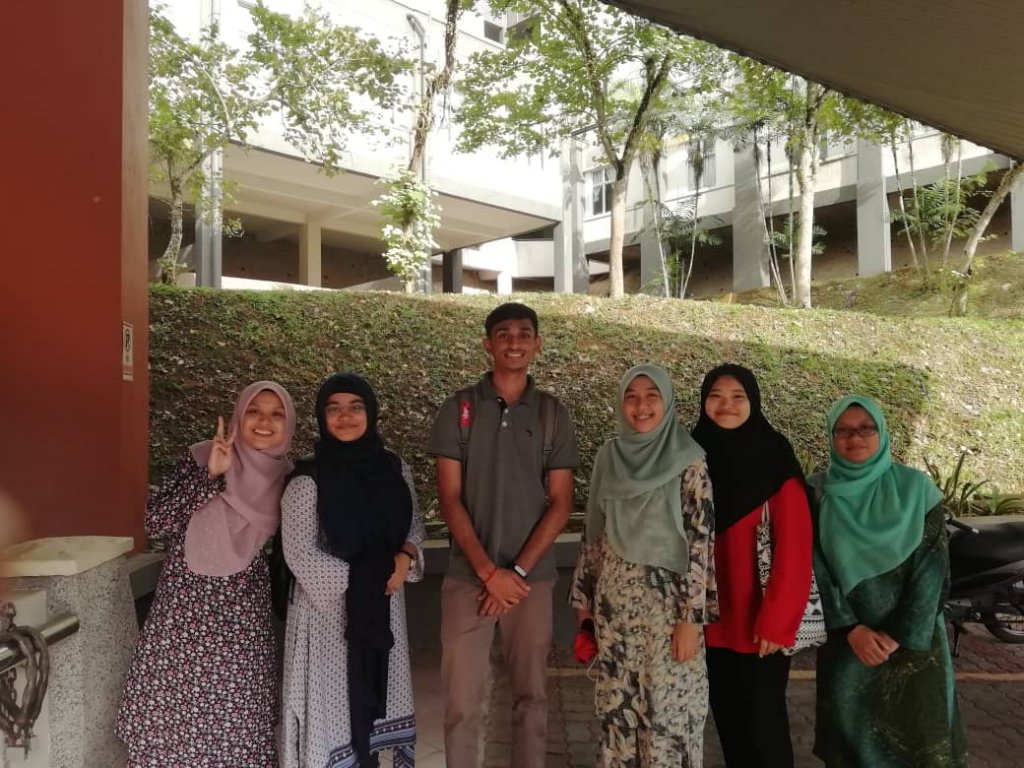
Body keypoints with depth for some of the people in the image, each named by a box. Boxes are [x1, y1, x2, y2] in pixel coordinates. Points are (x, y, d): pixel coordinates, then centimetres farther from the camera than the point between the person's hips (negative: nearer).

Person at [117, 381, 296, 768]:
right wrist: (210, 476, -21)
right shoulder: (201, 458, -7)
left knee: (235, 715, 6)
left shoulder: (288, 477, 2)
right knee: (173, 709, 3)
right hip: (186, 606, -2)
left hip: (245, 617, 2)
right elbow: (153, 522, -14)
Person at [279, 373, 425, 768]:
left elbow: (415, 526, 9)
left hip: (383, 605, 5)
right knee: (331, 701, 5)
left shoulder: (394, 468, 1)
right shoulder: (308, 480, -13)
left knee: (375, 697, 15)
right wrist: (359, 579, -16)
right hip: (328, 607, -4)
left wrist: (405, 558, -11)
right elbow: (299, 554, -15)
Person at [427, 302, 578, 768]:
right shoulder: (458, 411, 0)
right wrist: (489, 571, -11)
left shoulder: (553, 415, 3)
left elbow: (560, 503, 0)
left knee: (531, 694, 10)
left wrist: (519, 570, -9)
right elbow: (450, 499, -4)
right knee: (462, 699, 4)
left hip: (533, 577, 1)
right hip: (468, 576, -1)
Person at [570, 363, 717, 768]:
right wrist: (584, 597, 11)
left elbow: (700, 543, -11)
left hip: (667, 600, -4)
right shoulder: (609, 457, 4)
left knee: (668, 707, 5)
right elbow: (595, 534, 10)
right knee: (617, 705, 13)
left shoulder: (690, 463, -9)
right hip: (615, 600, 5)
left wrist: (691, 617, -13)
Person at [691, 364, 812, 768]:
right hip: (712, 619, 4)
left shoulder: (776, 459, -9)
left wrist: (775, 620, -14)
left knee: (762, 723, 9)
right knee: (726, 718, 16)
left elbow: (793, 549, -11)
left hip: (759, 622, -4)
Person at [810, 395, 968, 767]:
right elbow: (816, 570, -4)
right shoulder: (817, 492, -1)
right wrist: (850, 629, -14)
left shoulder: (916, 488, -3)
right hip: (845, 641, 1)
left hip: (913, 640, 0)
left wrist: (901, 634, -13)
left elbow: (932, 567, -7)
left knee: (918, 736, 5)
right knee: (852, 735, 9)